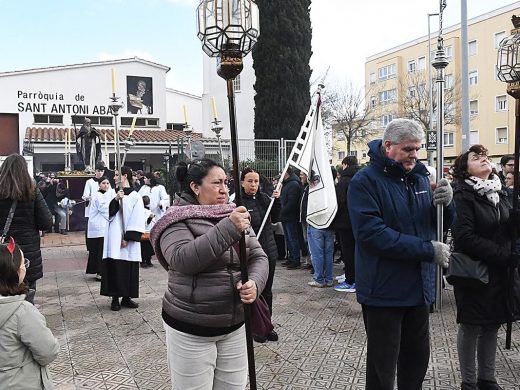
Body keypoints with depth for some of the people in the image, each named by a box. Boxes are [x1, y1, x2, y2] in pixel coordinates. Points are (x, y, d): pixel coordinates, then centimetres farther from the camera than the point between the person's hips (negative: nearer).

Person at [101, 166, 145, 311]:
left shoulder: (135, 197, -3)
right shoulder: (116, 194, 11)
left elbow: (136, 220, -8)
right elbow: (109, 213, 1)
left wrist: (128, 238, -14)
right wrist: (115, 200, -14)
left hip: (128, 240, -3)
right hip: (114, 239, 3)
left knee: (128, 269, 4)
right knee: (114, 268, 1)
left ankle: (126, 297, 16)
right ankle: (115, 298, 8)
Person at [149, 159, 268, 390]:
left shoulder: (236, 216, 7)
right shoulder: (177, 219, -10)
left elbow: (258, 257, 5)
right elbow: (182, 259, -27)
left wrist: (254, 283, -17)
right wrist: (228, 228, -30)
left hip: (234, 325, 5)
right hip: (190, 330, -5)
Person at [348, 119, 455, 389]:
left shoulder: (420, 178, 8)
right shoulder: (365, 181, -13)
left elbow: (442, 225, 13)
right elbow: (371, 234, -24)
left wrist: (445, 203, -10)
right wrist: (428, 250, -22)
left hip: (419, 288, 6)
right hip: (383, 292, -6)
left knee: (418, 358, 19)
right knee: (383, 368, 7)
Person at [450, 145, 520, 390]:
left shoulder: (499, 191, 10)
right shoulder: (463, 195, -12)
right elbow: (465, 237, -20)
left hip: (500, 272, 6)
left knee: (492, 326, 14)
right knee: (471, 327, 5)